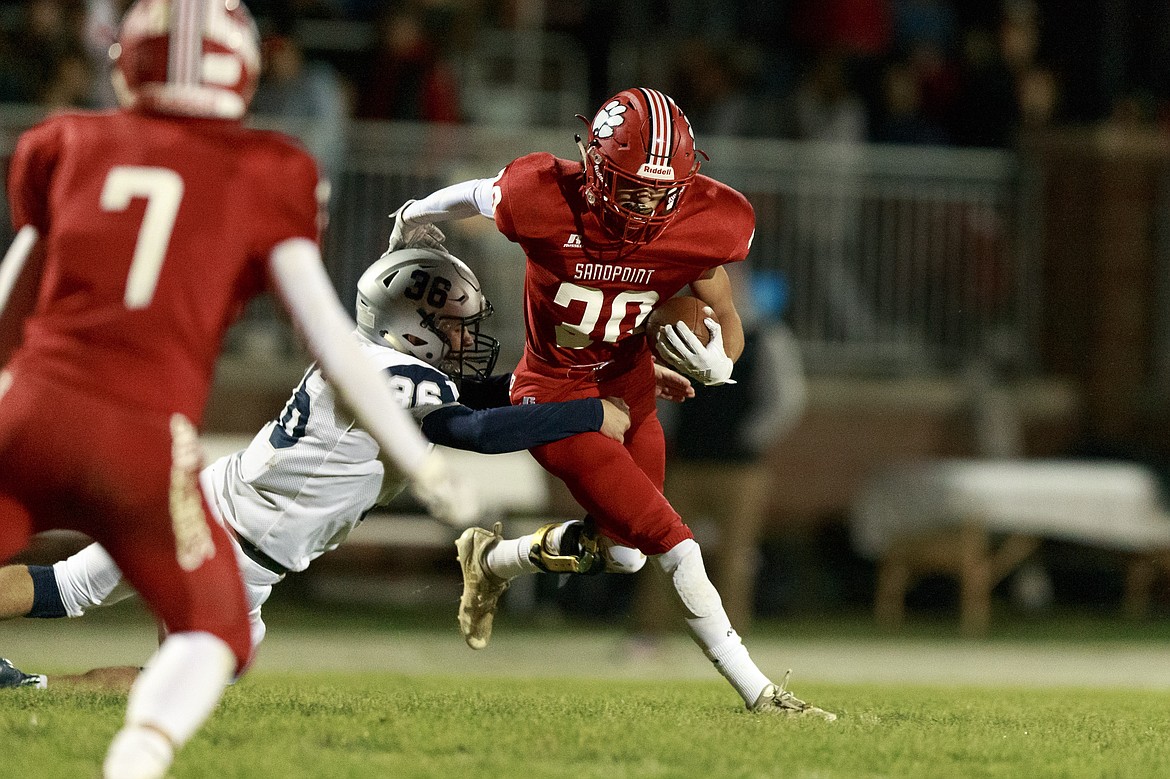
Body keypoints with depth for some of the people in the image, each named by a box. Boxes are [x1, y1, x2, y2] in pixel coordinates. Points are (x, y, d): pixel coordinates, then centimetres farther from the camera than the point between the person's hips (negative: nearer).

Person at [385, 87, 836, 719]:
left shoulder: (698, 223, -17)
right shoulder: (545, 202, -27)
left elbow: (726, 319, -2)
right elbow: (477, 196, -4)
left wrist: (716, 361, -26)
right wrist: (414, 219, 17)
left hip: (629, 387, 6)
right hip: (557, 396, -6)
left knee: (623, 554, 15)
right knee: (673, 544, -12)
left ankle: (493, 560, 39)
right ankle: (758, 694, -5)